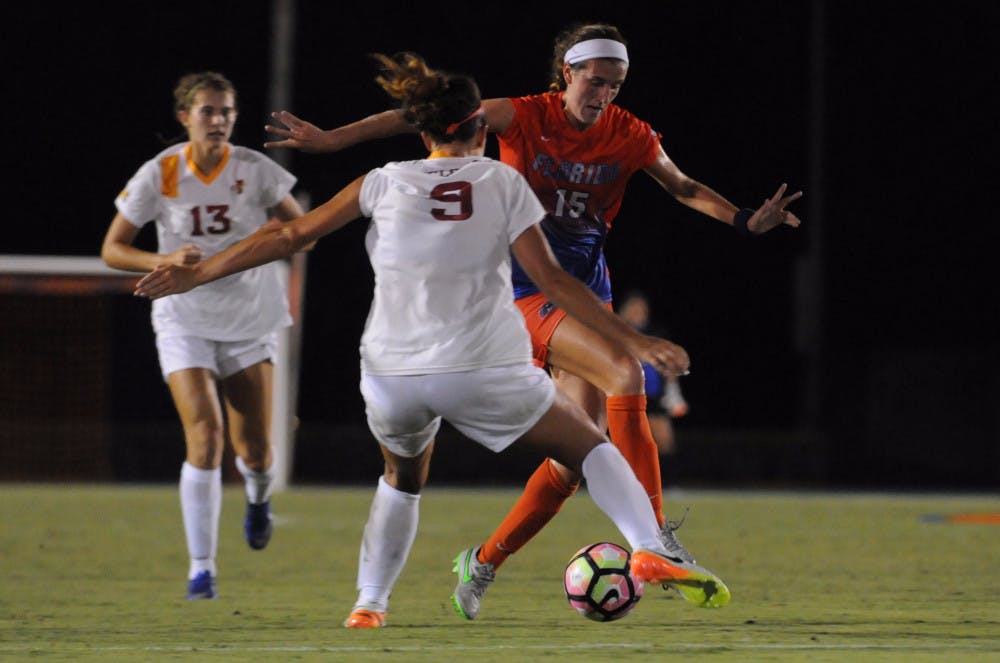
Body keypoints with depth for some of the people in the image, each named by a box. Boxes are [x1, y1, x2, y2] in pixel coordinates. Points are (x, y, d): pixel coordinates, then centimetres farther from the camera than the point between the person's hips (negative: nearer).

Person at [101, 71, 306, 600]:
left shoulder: (255, 170, -7)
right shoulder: (159, 174, -9)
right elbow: (112, 249, -5)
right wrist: (166, 260, -23)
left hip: (250, 319, 2)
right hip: (185, 321, -2)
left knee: (254, 448, 1)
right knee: (204, 434, -18)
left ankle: (259, 496, 42)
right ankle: (201, 569, -11)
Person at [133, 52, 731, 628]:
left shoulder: (385, 183, 7)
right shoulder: (503, 182, 3)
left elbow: (290, 236, 8)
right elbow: (552, 281, -2)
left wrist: (197, 274, 16)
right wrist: (635, 341, 1)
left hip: (392, 375, 2)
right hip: (484, 367, -2)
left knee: (403, 478, 31)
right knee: (590, 446, 14)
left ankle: (369, 605, 22)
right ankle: (649, 551, -5)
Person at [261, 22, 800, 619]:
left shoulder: (629, 136, 2)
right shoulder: (523, 118, -8)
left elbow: (685, 188, 18)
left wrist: (746, 221, 4)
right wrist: (331, 139, -8)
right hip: (528, 290, -5)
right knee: (624, 372, -29)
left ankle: (485, 562, 14)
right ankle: (653, 535, -31)